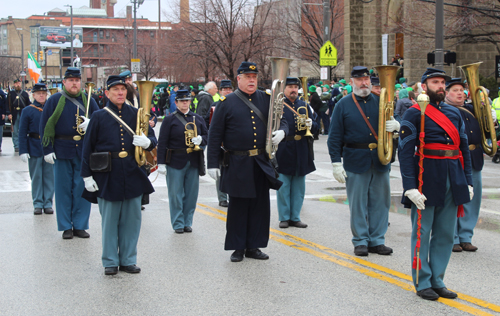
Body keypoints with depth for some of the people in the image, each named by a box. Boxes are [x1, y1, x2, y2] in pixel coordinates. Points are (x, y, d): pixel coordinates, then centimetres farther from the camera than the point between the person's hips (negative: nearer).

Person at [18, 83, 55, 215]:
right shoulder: (27, 111, 1)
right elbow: (22, 133, -1)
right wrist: (23, 151, -9)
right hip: (34, 149, -1)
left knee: (49, 177, 3)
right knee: (36, 177, 4)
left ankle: (48, 203, 11)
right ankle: (38, 204, 11)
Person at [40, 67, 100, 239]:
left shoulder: (88, 100, 9)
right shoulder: (55, 100, 1)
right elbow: (45, 126, 0)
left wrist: (91, 124, -13)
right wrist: (47, 149, -7)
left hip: (84, 151, 2)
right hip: (62, 151, -2)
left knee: (82, 189, 3)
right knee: (63, 189, 3)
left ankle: (80, 225, 13)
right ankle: (66, 227, 12)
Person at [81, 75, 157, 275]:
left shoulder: (136, 114, 7)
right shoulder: (99, 116, 2)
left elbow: (152, 139, 9)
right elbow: (88, 147, 3)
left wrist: (147, 142, -15)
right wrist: (87, 175, -3)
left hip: (133, 174, 2)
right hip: (108, 175, -2)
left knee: (131, 219, 7)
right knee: (109, 220, 4)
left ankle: (128, 260, 19)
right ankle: (110, 262, 16)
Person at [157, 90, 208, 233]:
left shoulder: (198, 119, 13)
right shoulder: (169, 120, 1)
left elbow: (206, 135, 15)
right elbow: (162, 142, -3)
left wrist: (200, 139, -10)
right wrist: (161, 163, -10)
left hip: (194, 161, 3)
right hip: (175, 162, -3)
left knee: (191, 194, 5)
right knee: (175, 194, 1)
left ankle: (187, 223, 16)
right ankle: (178, 224, 10)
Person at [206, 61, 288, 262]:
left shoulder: (266, 99, 8)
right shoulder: (227, 103, -1)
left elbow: (281, 120, 14)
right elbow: (214, 135, -1)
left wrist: (281, 132, -10)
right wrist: (212, 163, -6)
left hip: (262, 163, 4)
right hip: (237, 164, -3)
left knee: (260, 206, 7)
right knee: (238, 206, 4)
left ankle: (254, 246, 18)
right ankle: (237, 247, 15)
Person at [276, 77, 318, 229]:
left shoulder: (305, 106, 14)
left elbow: (315, 125, 13)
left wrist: (311, 125, -10)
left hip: (301, 152, 4)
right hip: (283, 152, -4)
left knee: (299, 187, 8)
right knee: (283, 186, 1)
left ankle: (295, 217, 16)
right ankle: (284, 217, 11)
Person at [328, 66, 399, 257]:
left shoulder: (380, 102, 9)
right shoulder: (343, 105, 1)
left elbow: (391, 123, 16)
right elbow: (335, 137, -1)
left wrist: (395, 125, -10)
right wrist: (336, 163, -8)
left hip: (380, 160, 3)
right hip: (356, 161, -3)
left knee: (380, 201, 6)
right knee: (358, 203, 2)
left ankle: (377, 240, 17)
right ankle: (361, 241, 13)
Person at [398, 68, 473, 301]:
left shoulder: (454, 113, 14)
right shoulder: (414, 113, -5)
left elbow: (464, 148, 16)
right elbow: (405, 151, -10)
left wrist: (468, 182, 9)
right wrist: (410, 186, -17)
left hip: (453, 181, 6)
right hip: (427, 179, -6)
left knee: (446, 234, 10)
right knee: (422, 232, 1)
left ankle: (437, 280, 20)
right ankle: (423, 283, 11)